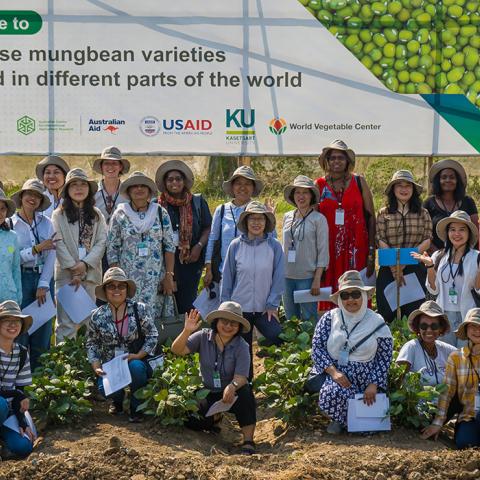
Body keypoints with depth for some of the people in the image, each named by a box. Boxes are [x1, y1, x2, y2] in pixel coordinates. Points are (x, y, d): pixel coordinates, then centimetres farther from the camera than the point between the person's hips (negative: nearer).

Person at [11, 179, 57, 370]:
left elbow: (51, 256, 1)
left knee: (43, 331, 5)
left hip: (44, 278, 3)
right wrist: (37, 249, -16)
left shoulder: (46, 223, 7)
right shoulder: (11, 224, -1)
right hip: (21, 278, -3)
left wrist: (43, 285, -6)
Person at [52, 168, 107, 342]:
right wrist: (73, 269, -12)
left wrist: (85, 264, -11)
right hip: (66, 274, -3)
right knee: (66, 322, -6)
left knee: (88, 321, 5)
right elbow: (59, 244, -5)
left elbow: (102, 242, 3)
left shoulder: (97, 215, 12)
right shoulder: (59, 215, 3)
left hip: (90, 273, 3)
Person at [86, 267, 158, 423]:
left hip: (136, 363, -1)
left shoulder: (140, 310, -4)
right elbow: (92, 344, 9)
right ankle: (118, 399, 13)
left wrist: (138, 355, -16)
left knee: (135, 367, -38)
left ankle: (136, 407, -8)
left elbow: (152, 336, -2)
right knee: (105, 388, -30)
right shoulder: (98, 316, 1)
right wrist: (96, 367, -5)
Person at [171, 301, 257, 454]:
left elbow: (240, 377, -22)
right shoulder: (203, 337, -8)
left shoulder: (241, 347, -13)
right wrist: (187, 331, -36)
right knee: (193, 421, -23)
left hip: (232, 394, -2)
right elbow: (177, 350, -17)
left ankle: (248, 440, -27)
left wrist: (232, 386, -47)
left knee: (245, 393, -35)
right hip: (209, 394, 2)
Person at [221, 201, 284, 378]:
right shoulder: (235, 246, -2)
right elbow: (227, 278, 4)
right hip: (240, 308, 1)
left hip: (265, 309, -1)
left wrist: (272, 304, -4)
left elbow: (279, 277, -1)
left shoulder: (274, 246, -4)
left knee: (280, 339, -18)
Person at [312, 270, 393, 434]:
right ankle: (342, 419, 1)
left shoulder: (377, 323, 3)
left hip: (364, 380, 0)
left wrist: (374, 384, -7)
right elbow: (317, 347, -1)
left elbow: (384, 358, 5)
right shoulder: (330, 318, 4)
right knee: (332, 395, -34)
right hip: (334, 375, 0)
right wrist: (333, 372, -15)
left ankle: (341, 419, 11)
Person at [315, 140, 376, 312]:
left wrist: (371, 251, -3)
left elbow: (371, 216, 4)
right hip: (328, 248, 1)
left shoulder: (359, 182, 5)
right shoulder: (319, 185, 7)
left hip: (356, 248, -1)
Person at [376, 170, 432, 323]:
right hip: (388, 268, 0)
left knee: (415, 310, 0)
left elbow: (427, 240, 2)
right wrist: (395, 267, -13)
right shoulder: (384, 213, 5)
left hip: (415, 268, 0)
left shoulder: (423, 213, 8)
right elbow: (381, 241, -2)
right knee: (385, 312, 1)